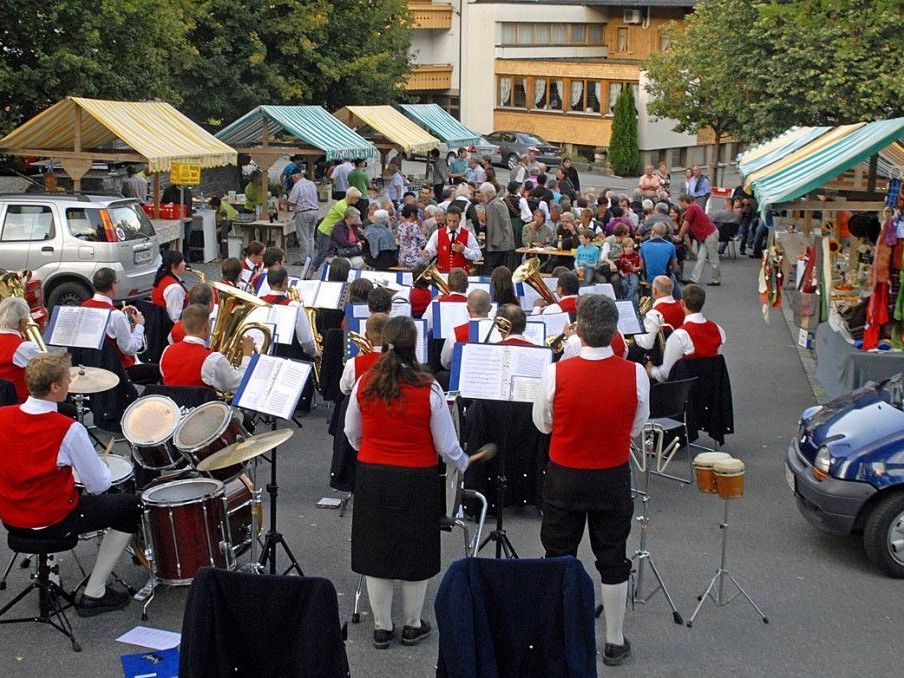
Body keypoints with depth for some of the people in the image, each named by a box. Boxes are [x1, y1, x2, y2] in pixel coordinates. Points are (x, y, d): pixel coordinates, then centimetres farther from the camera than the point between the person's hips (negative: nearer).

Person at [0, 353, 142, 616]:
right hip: (51, 522, -7)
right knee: (132, 506, 8)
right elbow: (99, 485, -17)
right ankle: (94, 594, 9)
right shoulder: (68, 430, -23)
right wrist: (100, 465, 4)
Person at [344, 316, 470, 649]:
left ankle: (382, 628, 24)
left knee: (376, 549, 14)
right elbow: (447, 447, -9)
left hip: (371, 476, 3)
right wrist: (464, 464, 12)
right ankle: (413, 626, 27)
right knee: (415, 552, 14)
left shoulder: (364, 384, -7)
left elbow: (352, 434, 6)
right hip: (416, 480, -2)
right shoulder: (429, 390, -16)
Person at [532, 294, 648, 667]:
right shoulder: (635, 375, -16)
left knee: (559, 558, 15)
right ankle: (615, 642, 26)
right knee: (612, 559, 15)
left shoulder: (556, 373, -20)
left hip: (564, 478, -1)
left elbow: (542, 424, -4)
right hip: (614, 479, 1)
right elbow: (637, 427, -1)